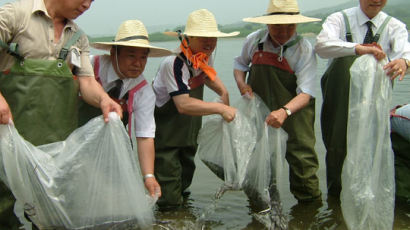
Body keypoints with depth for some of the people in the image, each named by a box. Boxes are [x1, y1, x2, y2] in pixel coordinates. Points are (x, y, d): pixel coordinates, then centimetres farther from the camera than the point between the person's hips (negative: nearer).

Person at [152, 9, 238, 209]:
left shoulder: (206, 56, -5)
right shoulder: (174, 63, -31)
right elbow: (183, 104, -38)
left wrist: (223, 91, -1)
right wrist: (221, 109, -41)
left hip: (188, 129, 8)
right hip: (164, 127, -8)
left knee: (186, 171, 26)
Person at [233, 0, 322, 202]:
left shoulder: (303, 49, -17)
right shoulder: (254, 41, -5)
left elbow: (306, 92, -25)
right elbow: (240, 63, 16)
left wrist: (285, 111, -43)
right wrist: (241, 83, -6)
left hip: (293, 110, -4)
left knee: (301, 156, -9)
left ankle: (309, 203, 12)